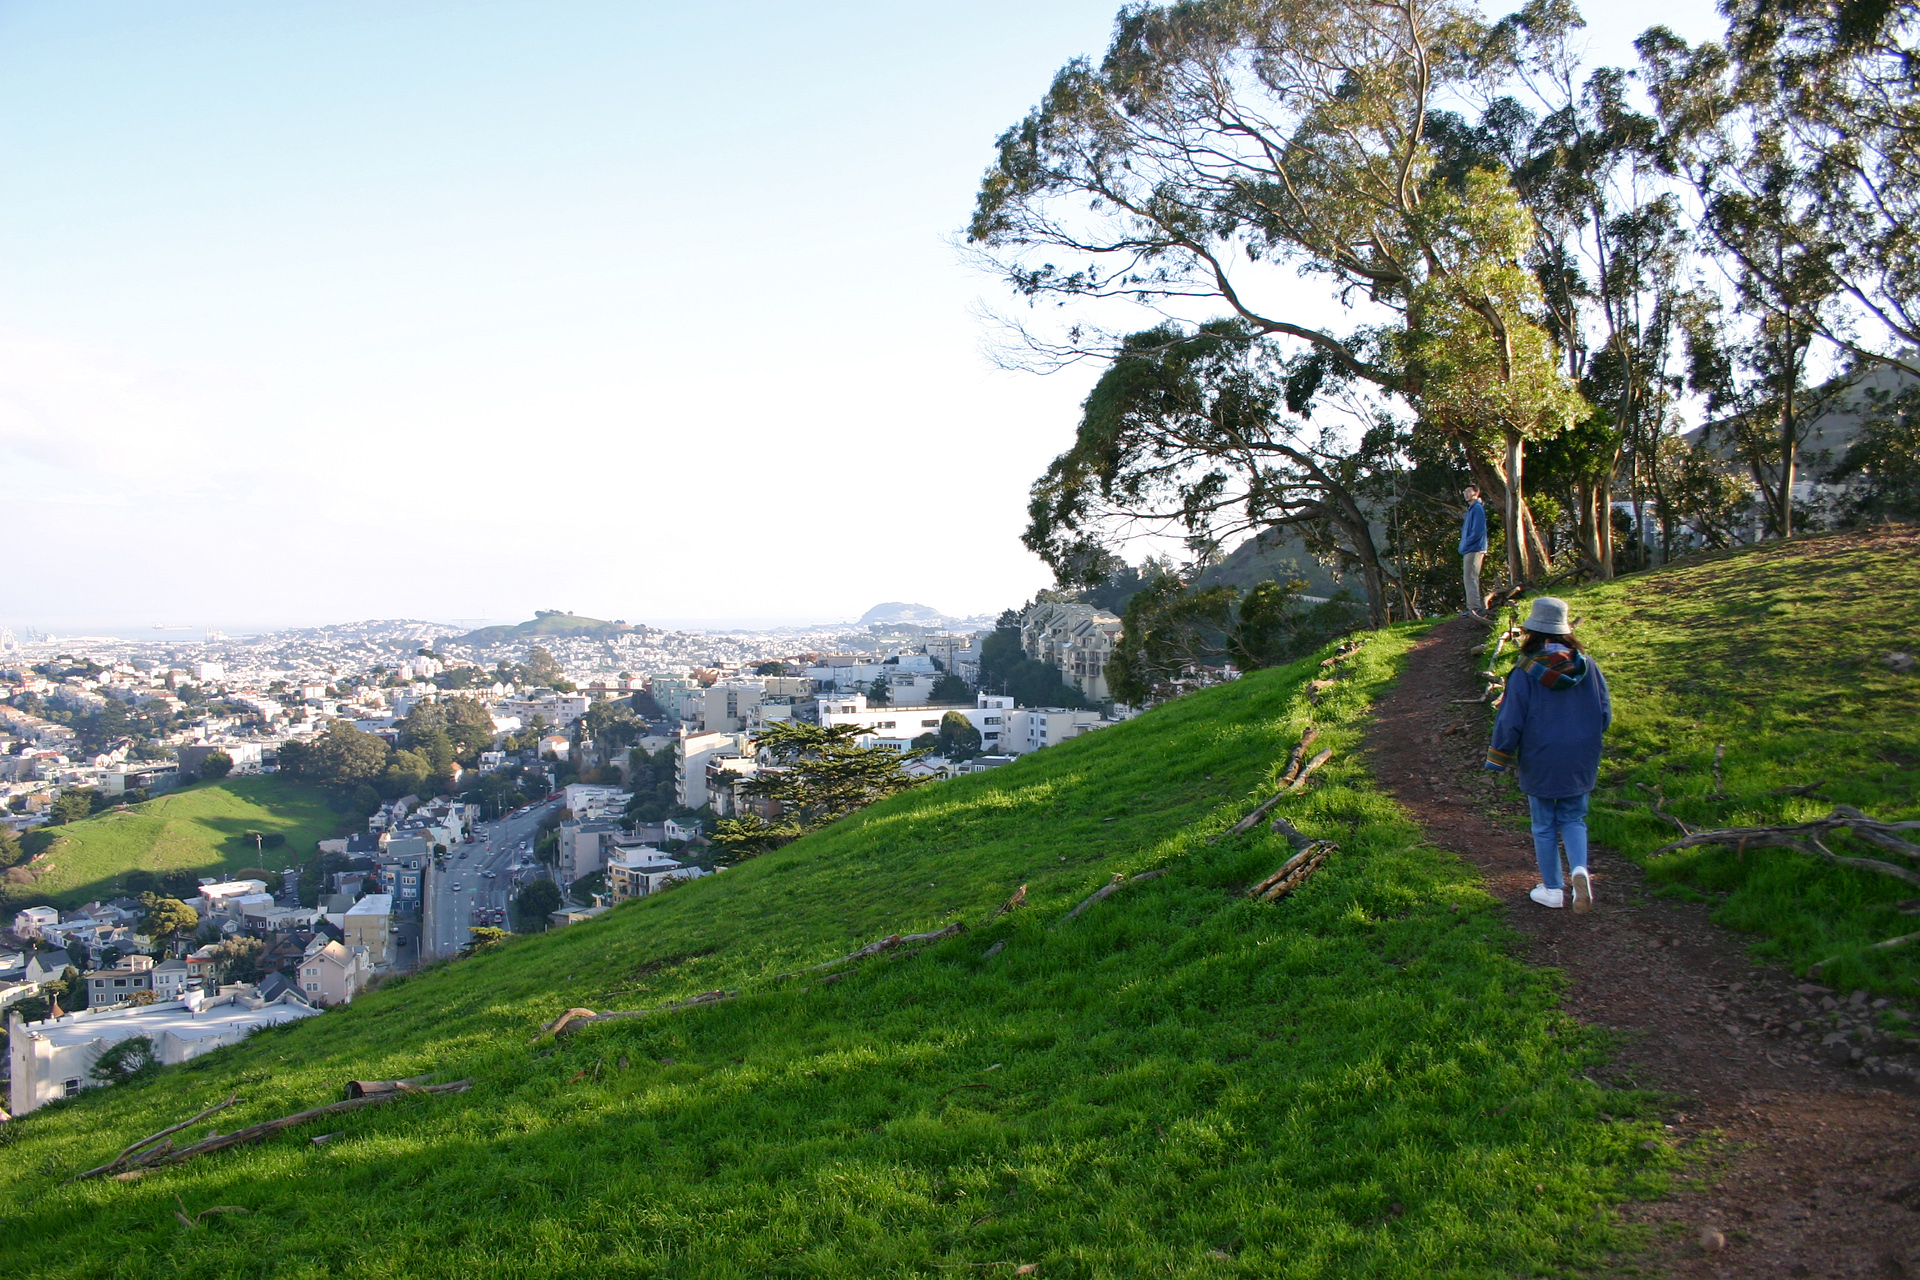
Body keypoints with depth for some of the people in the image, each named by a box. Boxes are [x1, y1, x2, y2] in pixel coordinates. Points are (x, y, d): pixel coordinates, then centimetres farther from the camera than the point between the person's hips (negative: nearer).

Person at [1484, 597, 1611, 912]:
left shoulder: (1525, 672, -14)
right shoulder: (1587, 664, -4)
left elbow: (1510, 721, -11)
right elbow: (1605, 715, 3)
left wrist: (1498, 760, 1)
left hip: (1540, 764, -3)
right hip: (1581, 763, 3)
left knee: (1545, 826, 11)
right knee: (1573, 820, 16)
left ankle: (1552, 890, 19)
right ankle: (1579, 869, -8)